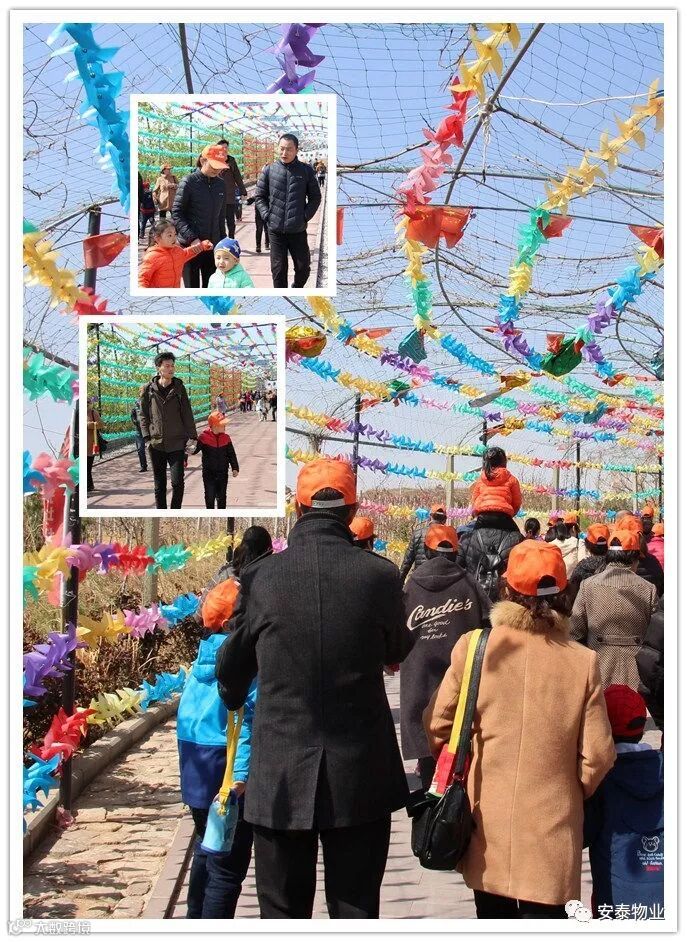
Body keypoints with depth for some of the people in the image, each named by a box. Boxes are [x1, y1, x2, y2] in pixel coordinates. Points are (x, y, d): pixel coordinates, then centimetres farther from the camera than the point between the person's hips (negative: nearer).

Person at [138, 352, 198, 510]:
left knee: (177, 482, -8)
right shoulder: (148, 389, 2)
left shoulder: (179, 388, 4)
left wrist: (192, 438, -3)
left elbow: (187, 414, 4)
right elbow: (142, 414, 5)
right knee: (159, 485, 7)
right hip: (156, 444, 0)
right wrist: (147, 437, -4)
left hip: (176, 443, 0)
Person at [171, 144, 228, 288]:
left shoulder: (220, 184, 7)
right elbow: (176, 214, -10)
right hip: (190, 246, -5)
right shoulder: (189, 182, -8)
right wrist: (192, 238, -20)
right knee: (192, 287, 1)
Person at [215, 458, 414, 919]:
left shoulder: (261, 578, -7)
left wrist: (233, 701, 29)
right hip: (361, 778, 0)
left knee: (283, 914, 10)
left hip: (279, 778, 0)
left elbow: (233, 668, 7)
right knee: (356, 912, 9)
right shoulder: (380, 575, -8)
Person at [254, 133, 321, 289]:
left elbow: (315, 197, 7)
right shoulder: (269, 170, 2)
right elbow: (259, 196, 8)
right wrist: (267, 216, -4)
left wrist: (305, 216, -4)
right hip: (276, 229, 0)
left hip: (298, 230, 0)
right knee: (278, 269, 4)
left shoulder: (306, 171, 2)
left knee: (303, 268, 5)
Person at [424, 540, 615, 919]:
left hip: (485, 825, 2)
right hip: (551, 830, -2)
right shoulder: (583, 662, -10)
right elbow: (597, 755, -6)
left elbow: (437, 725, -1)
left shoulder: (472, 647, -8)